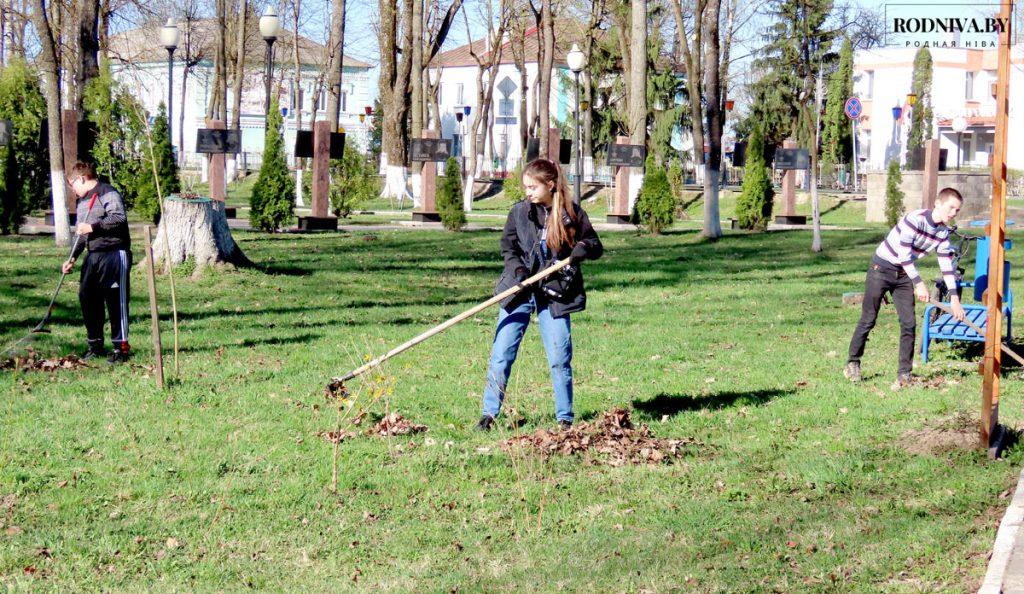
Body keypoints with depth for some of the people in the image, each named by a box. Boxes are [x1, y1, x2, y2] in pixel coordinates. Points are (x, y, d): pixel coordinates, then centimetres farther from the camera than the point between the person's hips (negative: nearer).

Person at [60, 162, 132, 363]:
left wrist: (93, 227, -19)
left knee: (116, 301, -8)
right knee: (87, 298, 8)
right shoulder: (82, 201, 21)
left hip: (114, 254, -9)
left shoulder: (108, 193, -8)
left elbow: (119, 218, -22)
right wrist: (72, 258, 19)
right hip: (93, 256, 9)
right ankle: (95, 345, 19)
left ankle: (121, 348, -4)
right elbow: (80, 233, 27)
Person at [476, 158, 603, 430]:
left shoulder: (572, 213, -2)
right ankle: (489, 413, 8)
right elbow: (508, 246, 5)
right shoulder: (519, 211, 1)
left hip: (554, 294, -1)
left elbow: (596, 246, 5)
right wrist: (518, 267, -14)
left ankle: (564, 418, 13)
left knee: (559, 359, 0)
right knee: (501, 354, -1)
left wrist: (582, 248, -17)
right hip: (520, 289, 1)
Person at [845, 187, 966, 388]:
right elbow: (904, 254, -26)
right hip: (881, 268, -6)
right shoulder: (916, 219, -25)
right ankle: (852, 363, 15)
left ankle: (904, 373, 3)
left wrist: (954, 298, -4)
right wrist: (919, 283, -23)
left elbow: (947, 264, 1)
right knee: (868, 320, 0)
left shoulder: (943, 232, -2)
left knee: (909, 323, -3)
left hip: (903, 274, 6)